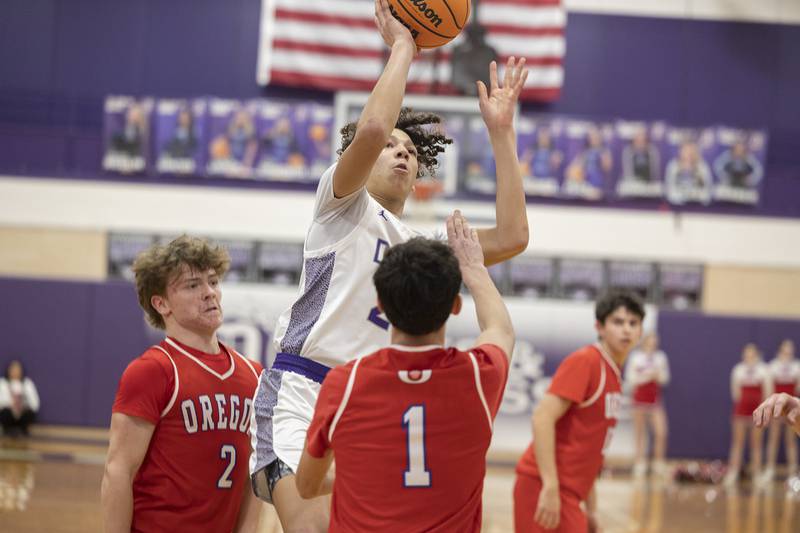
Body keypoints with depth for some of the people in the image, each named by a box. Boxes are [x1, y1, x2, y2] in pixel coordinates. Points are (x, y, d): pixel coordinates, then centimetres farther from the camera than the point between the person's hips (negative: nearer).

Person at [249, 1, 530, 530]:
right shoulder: (345, 205, 7)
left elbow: (512, 237, 11)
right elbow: (372, 129, -14)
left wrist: (501, 131, 14)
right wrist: (401, 48, -2)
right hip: (300, 389, -7)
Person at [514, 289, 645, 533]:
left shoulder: (613, 376, 16)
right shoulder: (584, 361, -10)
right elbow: (543, 417, -20)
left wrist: (591, 508, 19)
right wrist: (550, 487, -25)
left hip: (568, 492, 9)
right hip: (548, 489, -9)